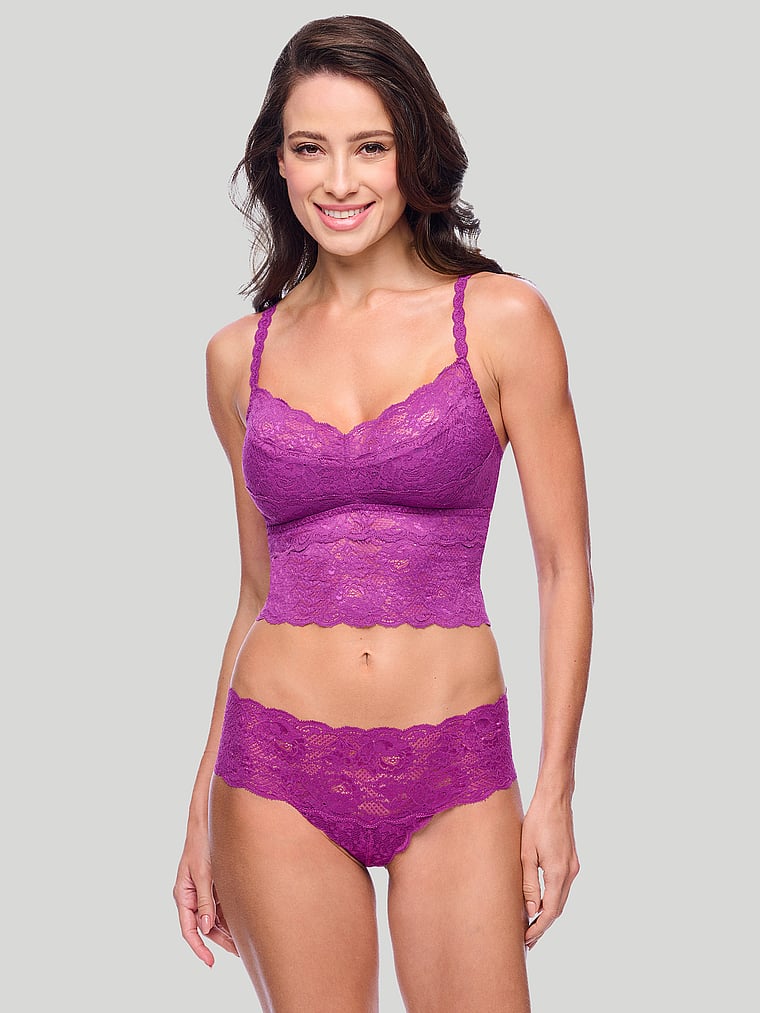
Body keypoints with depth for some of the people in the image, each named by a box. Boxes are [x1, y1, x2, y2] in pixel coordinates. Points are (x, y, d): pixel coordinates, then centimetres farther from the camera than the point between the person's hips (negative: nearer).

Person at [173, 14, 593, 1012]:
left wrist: (556, 788, -5)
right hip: (279, 769, 2)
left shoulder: (501, 320, -3)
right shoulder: (240, 356, 6)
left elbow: (565, 567, -1)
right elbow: (258, 593, 12)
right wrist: (202, 808, 12)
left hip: (453, 777, -2)